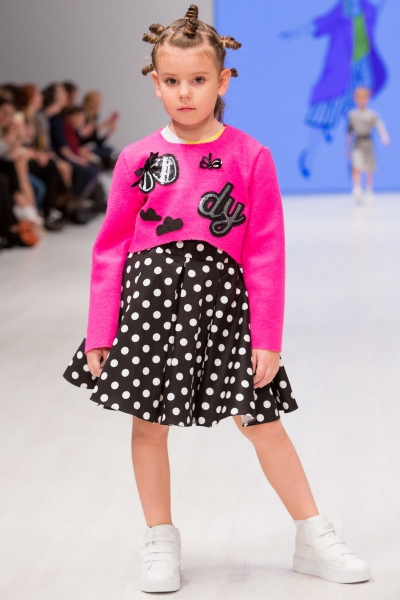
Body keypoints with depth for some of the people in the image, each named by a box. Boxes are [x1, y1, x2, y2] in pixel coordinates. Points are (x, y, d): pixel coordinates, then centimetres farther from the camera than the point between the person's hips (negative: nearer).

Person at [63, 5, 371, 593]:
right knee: (149, 423, 8)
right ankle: (160, 542, 25)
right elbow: (111, 248, 5)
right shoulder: (138, 158, 2)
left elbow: (266, 252, -2)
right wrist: (101, 334, 2)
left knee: (262, 422, 4)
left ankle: (314, 537, 18)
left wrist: (267, 338, -5)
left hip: (221, 296, -1)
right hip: (151, 296, 2)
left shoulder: (250, 157, -2)